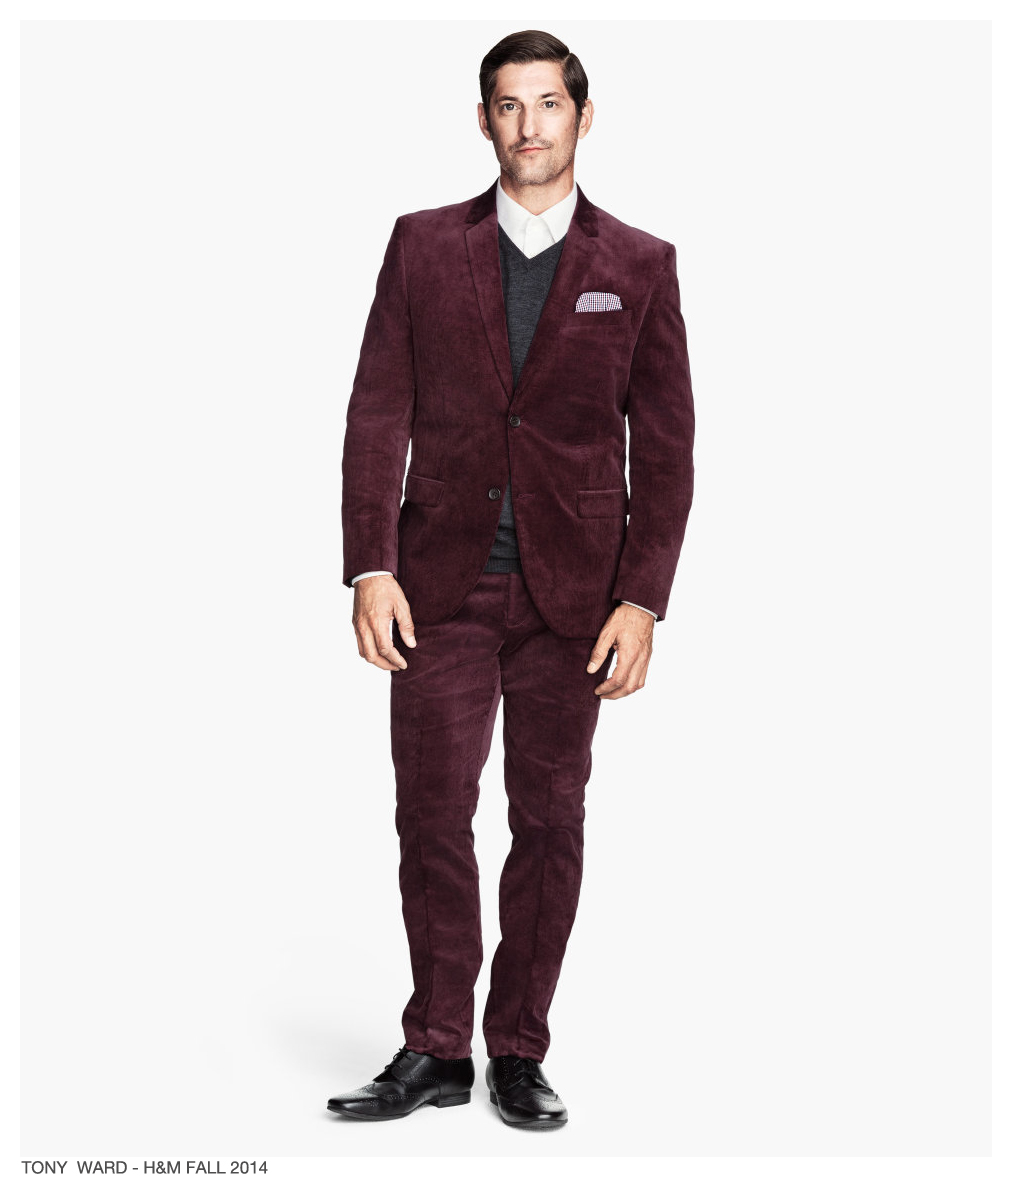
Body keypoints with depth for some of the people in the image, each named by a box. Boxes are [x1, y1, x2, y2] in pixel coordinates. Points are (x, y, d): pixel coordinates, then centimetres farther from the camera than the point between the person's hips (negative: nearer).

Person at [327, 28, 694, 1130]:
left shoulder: (639, 266, 5)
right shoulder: (423, 246, 7)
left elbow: (663, 448, 3)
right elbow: (378, 415, 3)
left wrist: (642, 600, -5)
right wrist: (371, 567, -7)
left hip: (570, 591, 0)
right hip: (442, 584, 0)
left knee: (550, 822, 6)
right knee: (431, 815, 1)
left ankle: (519, 1054, 18)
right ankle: (436, 1051, 14)